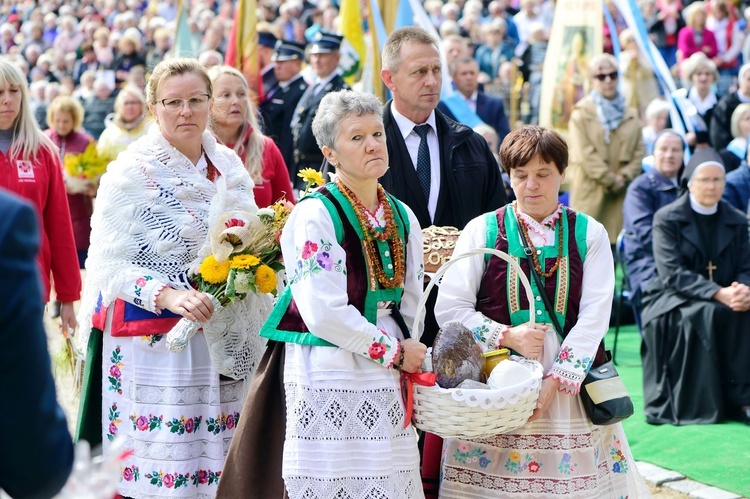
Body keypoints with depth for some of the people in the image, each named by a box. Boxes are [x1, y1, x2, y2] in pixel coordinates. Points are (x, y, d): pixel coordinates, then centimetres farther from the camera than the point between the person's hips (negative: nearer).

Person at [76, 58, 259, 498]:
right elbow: (108, 263, -11)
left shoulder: (228, 165, 9)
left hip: (220, 338, 5)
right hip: (151, 339, -5)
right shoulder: (131, 171, -7)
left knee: (214, 458, 3)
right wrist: (168, 295, -25)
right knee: (158, 463, -6)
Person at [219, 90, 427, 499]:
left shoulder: (403, 217, 11)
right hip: (327, 376, -6)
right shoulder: (315, 215, -10)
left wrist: (413, 355, 3)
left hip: (387, 381, 6)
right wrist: (393, 352, -11)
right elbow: (324, 312, -18)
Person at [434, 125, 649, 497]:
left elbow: (594, 315, -2)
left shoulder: (589, 234, 8)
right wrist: (506, 336, -13)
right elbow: (449, 308, 0)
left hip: (569, 381, 1)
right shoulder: (482, 230, 6)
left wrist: (555, 382, -12)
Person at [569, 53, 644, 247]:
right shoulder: (582, 113, 0)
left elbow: (638, 152, 10)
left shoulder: (630, 116, 14)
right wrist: (611, 180, -10)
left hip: (621, 194, 4)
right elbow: (585, 154, -8)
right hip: (590, 192, -4)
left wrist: (624, 176, -7)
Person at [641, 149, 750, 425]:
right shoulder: (667, 219, -3)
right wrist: (718, 294, -27)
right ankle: (699, 404, -31)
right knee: (707, 314, -35)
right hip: (671, 299, -4)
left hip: (726, 298, 4)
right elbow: (672, 274, -14)